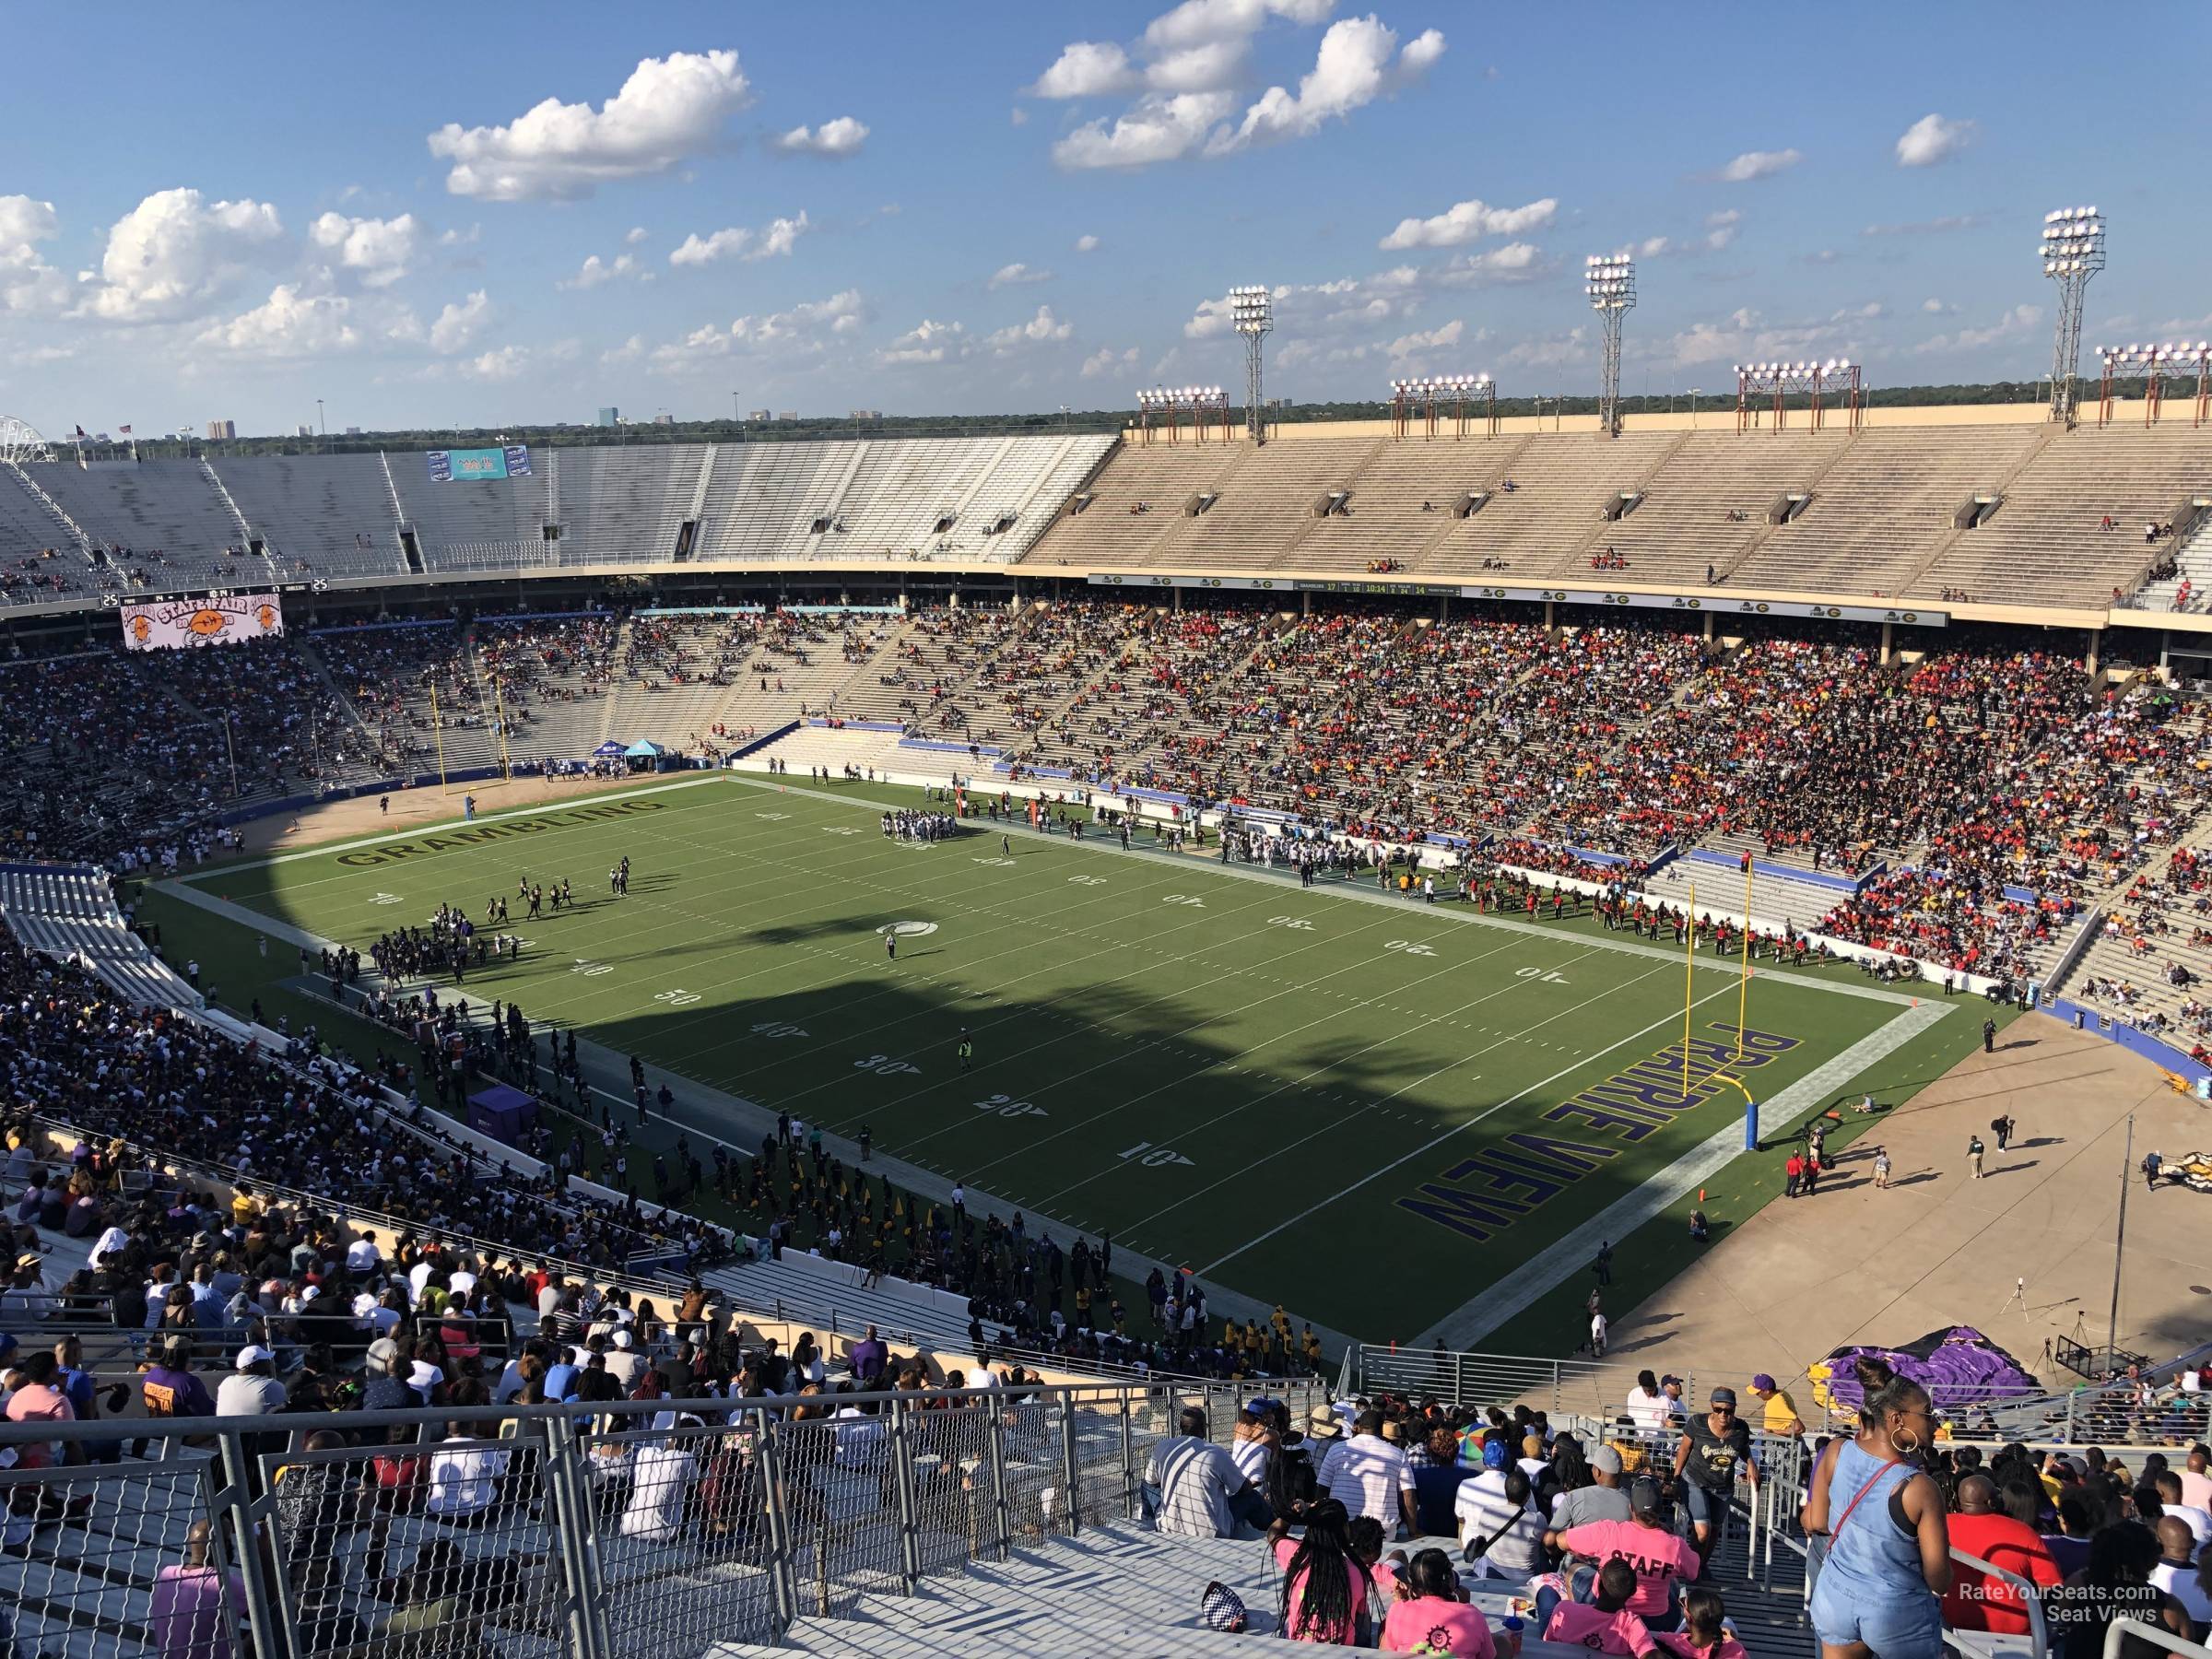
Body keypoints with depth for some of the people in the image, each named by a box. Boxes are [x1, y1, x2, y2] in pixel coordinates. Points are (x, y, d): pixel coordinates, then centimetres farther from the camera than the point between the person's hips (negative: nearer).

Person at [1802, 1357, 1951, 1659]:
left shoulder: (1836, 1451, -14)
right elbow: (1939, 1580, -18)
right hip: (1897, 1615, -4)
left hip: (1835, 1600, 4)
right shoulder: (1920, 1488, -26)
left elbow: (1816, 1521, -1)